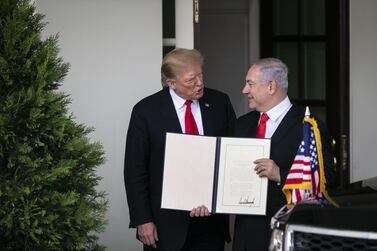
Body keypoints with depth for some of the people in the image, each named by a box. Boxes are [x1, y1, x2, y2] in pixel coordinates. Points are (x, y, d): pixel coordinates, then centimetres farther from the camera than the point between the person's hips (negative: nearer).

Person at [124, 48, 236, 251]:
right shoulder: (146, 110, -5)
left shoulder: (220, 103, 4)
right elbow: (134, 170, -3)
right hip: (167, 222, -2)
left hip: (211, 215, 2)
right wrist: (142, 220, -8)